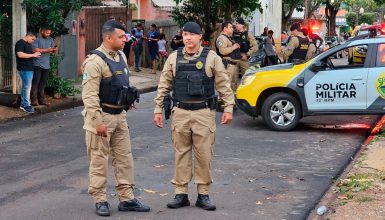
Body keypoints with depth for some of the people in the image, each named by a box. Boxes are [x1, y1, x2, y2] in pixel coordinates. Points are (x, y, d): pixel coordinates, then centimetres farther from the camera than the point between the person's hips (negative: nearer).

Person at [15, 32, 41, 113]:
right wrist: (33, 55, -19)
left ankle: (23, 104, 18)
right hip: (24, 69, -10)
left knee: (25, 87, 12)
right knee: (27, 87, -10)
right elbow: (20, 55, -23)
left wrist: (35, 54, 13)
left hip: (29, 68, 10)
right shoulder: (20, 43, -11)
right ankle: (26, 105, -7)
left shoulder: (28, 44, 19)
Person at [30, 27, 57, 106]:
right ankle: (34, 100, -6)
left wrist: (55, 49, -7)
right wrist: (46, 50, -18)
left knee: (43, 83, 9)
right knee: (35, 82, -7)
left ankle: (41, 99, 14)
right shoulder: (37, 38, -6)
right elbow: (34, 49, -16)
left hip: (46, 65, 6)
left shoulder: (50, 39, 15)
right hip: (37, 64, -6)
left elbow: (54, 50, 18)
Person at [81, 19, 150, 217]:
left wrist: (128, 100, 18)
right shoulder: (95, 61, -18)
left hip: (119, 115, 8)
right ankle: (100, 200, 12)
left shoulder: (120, 56, 9)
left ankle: (126, 199, 18)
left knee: (124, 159, 10)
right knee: (99, 161, 2)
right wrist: (98, 122, -22)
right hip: (101, 117, -8)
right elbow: (89, 95, -21)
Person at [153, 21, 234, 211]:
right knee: (181, 154, 6)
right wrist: (158, 109, 6)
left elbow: (223, 85, 1)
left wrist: (228, 108, -5)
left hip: (204, 113, -2)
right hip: (180, 112, 2)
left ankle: (203, 195, 11)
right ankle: (181, 194, 14)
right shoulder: (174, 58, 7)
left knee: (204, 155, 1)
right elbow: (164, 86, 10)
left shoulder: (211, 57, 1)